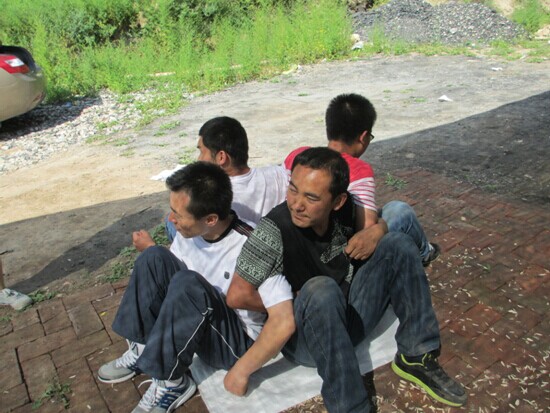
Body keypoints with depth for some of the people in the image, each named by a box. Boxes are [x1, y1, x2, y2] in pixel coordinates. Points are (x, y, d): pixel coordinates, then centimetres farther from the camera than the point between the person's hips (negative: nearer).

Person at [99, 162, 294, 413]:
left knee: (187, 283, -33)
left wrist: (241, 372, -25)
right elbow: (163, 276, 9)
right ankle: (142, 350, -5)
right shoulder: (189, 233, -8)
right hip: (197, 322, 7)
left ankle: (172, 382, -15)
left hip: (238, 340, -6)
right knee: (154, 257, -12)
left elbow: (284, 323, -33)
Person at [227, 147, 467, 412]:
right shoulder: (275, 229, -24)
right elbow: (237, 296, -27)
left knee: (397, 244, -7)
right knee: (321, 289, -38)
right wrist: (295, 301, -15)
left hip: (349, 319, 6)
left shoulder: (345, 211, -9)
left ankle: (416, 357, -1)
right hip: (303, 336, -6)